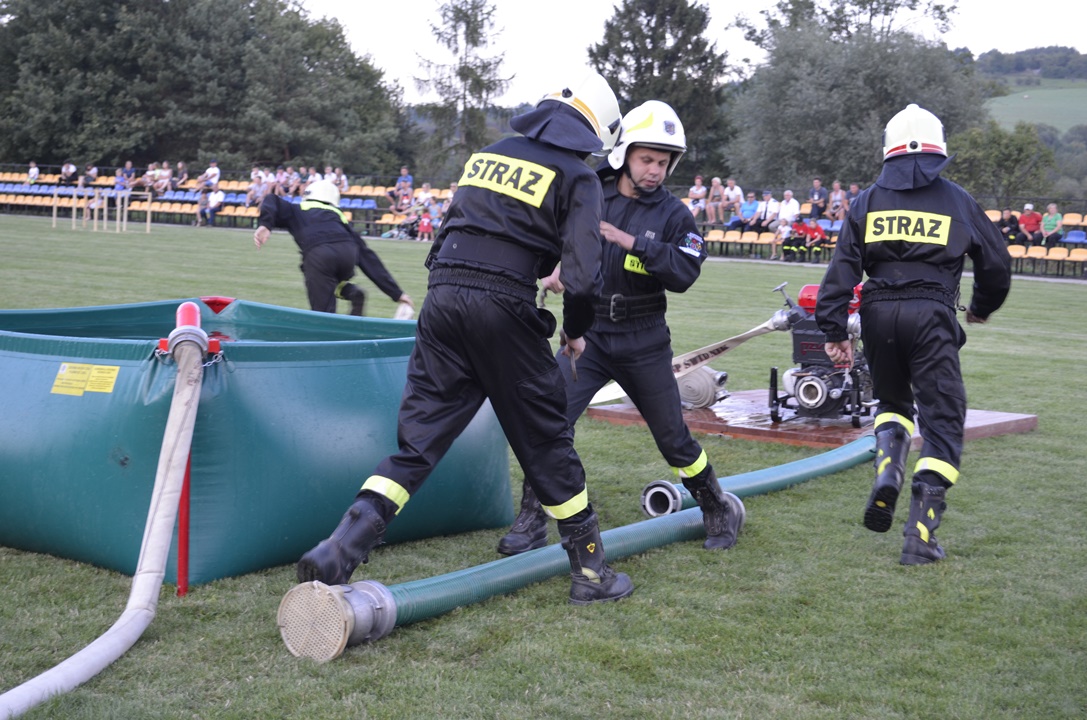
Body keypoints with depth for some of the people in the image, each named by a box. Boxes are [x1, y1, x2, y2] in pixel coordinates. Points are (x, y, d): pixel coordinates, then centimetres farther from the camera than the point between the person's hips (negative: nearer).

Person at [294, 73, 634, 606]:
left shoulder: (489, 154, 18)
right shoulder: (577, 177, 1)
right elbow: (583, 276, -8)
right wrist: (576, 331, 9)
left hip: (443, 297, 5)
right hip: (503, 307, -4)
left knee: (417, 440, 7)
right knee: (547, 441, 9)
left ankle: (341, 547, -6)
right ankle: (590, 571, 20)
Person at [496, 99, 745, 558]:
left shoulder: (672, 214, -3)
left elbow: (684, 275, -17)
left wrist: (633, 242, -26)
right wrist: (557, 266, -11)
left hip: (643, 342, 0)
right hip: (587, 333, 1)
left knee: (673, 437, 9)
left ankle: (718, 509, 33)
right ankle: (531, 523, -1)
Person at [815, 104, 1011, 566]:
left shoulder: (868, 201, 12)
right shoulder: (957, 201, 10)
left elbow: (842, 268, 3)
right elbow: (996, 264, 17)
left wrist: (834, 330, 4)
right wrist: (981, 308, 35)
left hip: (878, 313, 3)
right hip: (932, 315, -2)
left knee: (892, 401, 26)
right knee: (941, 421, 3)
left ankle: (887, 471, -3)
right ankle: (920, 536, -4)